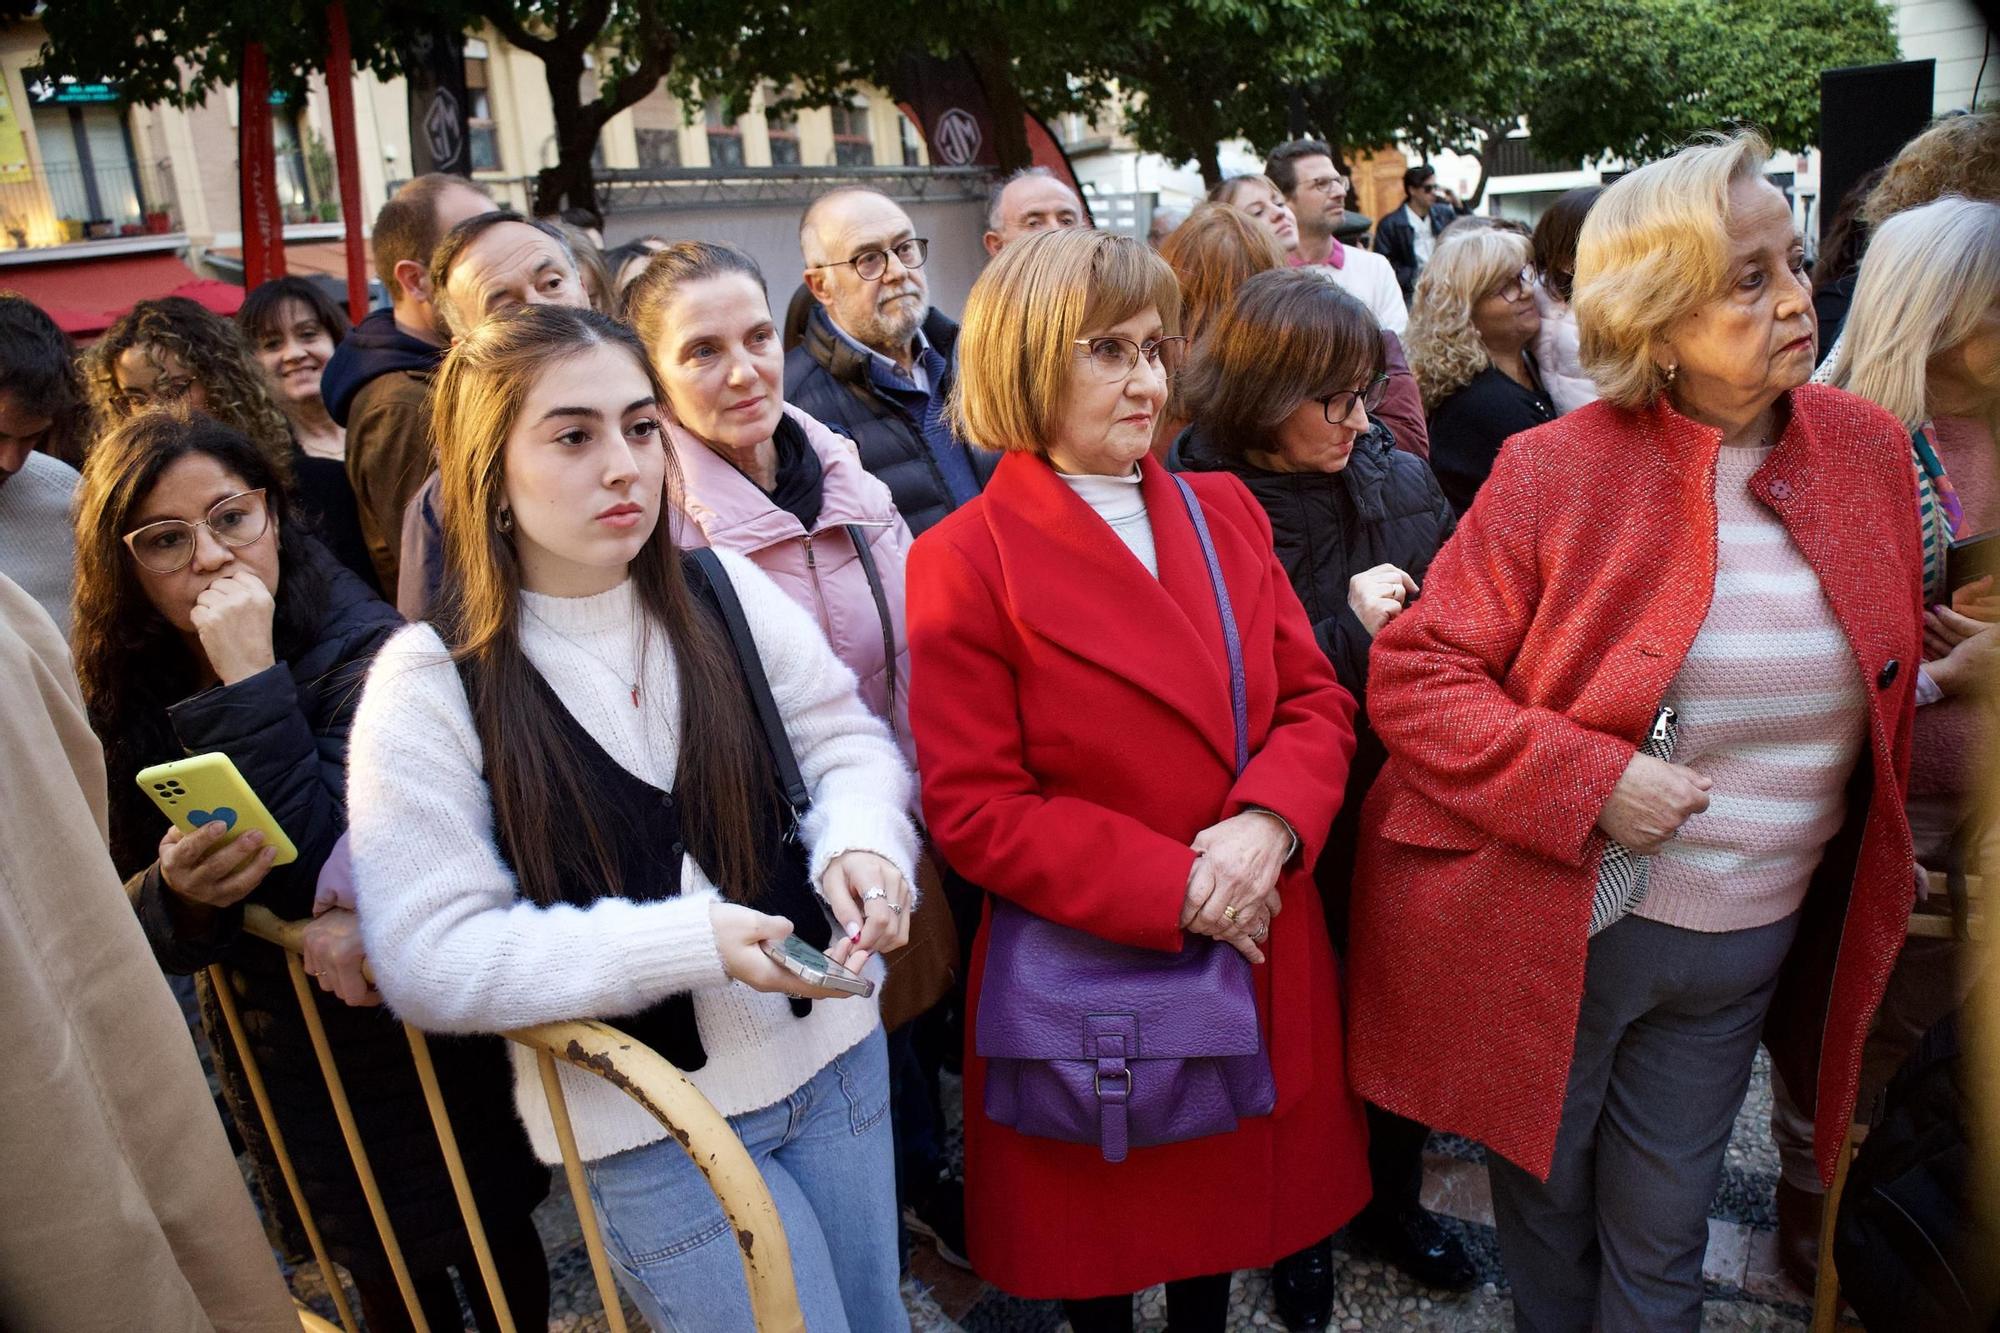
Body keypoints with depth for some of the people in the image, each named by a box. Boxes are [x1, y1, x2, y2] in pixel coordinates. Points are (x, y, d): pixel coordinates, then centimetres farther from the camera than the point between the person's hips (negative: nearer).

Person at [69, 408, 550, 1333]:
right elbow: (123, 932, -3)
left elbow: (330, 881, -32)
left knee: (488, 1245, 17)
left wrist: (250, 680, -33)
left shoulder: (365, 653, -23)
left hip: (417, 1037, -4)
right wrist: (174, 893, -27)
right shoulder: (126, 696, -7)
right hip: (270, 1051, 5)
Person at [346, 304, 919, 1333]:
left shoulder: (721, 590, -4)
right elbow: (429, 958, -17)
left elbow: (844, 740, 3)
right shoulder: (430, 682, -14)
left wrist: (861, 844, -20)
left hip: (834, 1050, 4)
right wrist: (689, 940, -26)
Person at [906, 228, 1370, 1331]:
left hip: (1255, 953, 5)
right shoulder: (967, 559, -13)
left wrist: (1268, 822, -17)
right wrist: (1173, 888, -20)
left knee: (1229, 1205, 24)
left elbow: (1316, 701, 3)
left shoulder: (1224, 512, 4)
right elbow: (973, 808, -15)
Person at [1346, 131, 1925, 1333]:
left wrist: (1883, 864, 12)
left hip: (1751, 946, 4)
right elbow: (1411, 677, -14)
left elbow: (1888, 674, 15)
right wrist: (1589, 781, -24)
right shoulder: (1555, 476, -14)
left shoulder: (1871, 451, 0)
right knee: (1545, 1203, 18)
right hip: (1554, 929, -3)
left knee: (1660, 1236, 19)